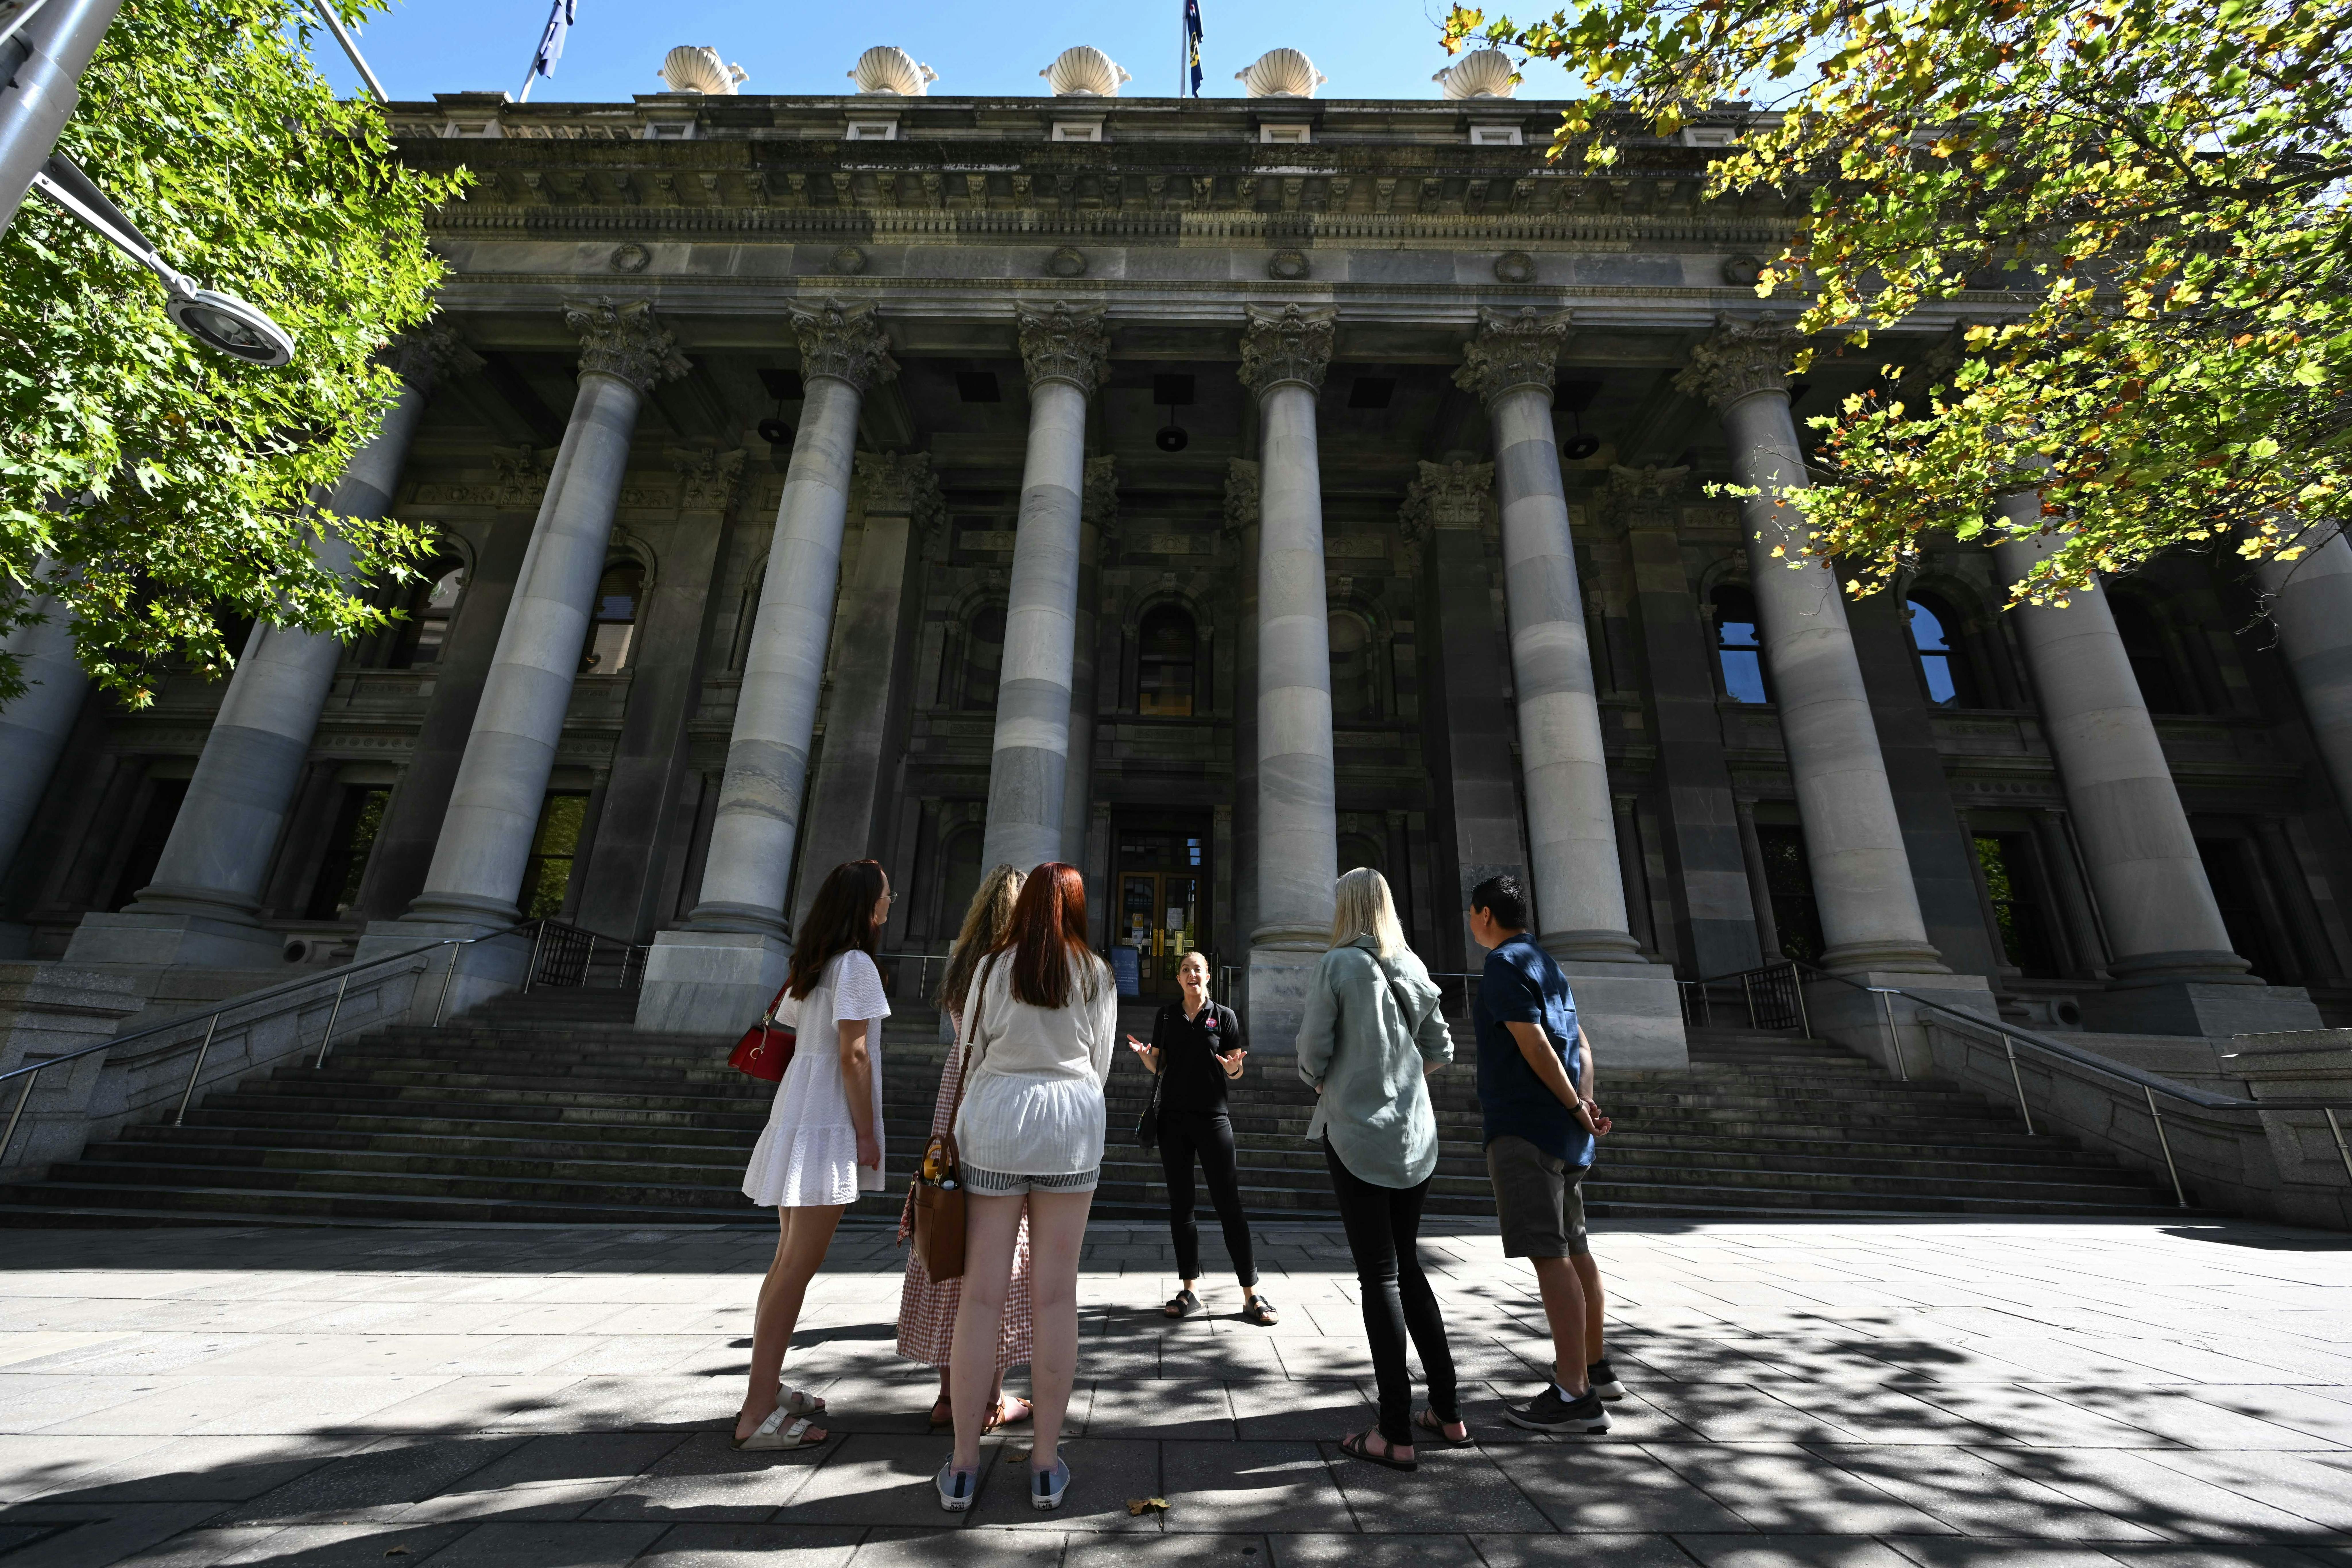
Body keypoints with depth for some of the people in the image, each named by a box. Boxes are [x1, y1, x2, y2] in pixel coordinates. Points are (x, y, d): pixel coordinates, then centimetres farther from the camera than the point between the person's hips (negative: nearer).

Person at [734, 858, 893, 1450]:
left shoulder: (809, 965, 12)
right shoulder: (856, 964, -14)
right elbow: (853, 1054, -18)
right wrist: (866, 1133, -13)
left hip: (797, 1117, 9)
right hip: (829, 1123, -9)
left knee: (789, 1262, 17)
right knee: (798, 1266, -4)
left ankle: (767, 1390, 27)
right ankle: (758, 1415, 3)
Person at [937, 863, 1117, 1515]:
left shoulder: (995, 966, 1)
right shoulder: (1097, 975, 3)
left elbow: (972, 1051, 1)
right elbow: (1100, 1065, 6)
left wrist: (963, 1126, 13)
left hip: (995, 1117, 0)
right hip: (1071, 1122, 0)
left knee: (981, 1295, 6)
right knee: (1057, 1295, 7)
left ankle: (962, 1466, 16)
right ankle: (1047, 1465, 16)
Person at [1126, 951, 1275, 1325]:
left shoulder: (1224, 1016, 1)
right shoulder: (1166, 1016, 8)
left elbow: (1236, 1073, 2)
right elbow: (1158, 1066, 11)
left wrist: (1233, 1067, -21)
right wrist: (1143, 1053, -10)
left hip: (1213, 1118, -3)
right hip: (1173, 1119, 3)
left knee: (1229, 1204, -3)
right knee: (1180, 1205, 7)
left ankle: (1252, 1295, 4)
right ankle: (1190, 1290, 18)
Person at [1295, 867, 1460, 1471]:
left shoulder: (1339, 964, -12)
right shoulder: (1413, 970, 6)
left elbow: (1313, 1050, -11)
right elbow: (1441, 1050, 11)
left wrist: (1322, 1081, 9)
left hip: (1356, 1132, -6)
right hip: (1414, 1133, 6)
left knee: (1379, 1275, 2)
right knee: (1407, 1265, 19)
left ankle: (1396, 1433, 9)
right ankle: (1447, 1411, 26)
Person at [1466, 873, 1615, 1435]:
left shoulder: (1504, 966, -11)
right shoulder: (1548, 966, 18)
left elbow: (1534, 1045, -18)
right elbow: (1580, 1046, 12)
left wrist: (1576, 1109, -9)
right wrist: (1586, 1102, 0)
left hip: (1523, 1129, -10)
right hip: (1562, 1133, 10)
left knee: (1549, 1255, -9)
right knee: (1572, 1250, 18)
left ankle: (1575, 1396, -7)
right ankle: (1593, 1366, 31)